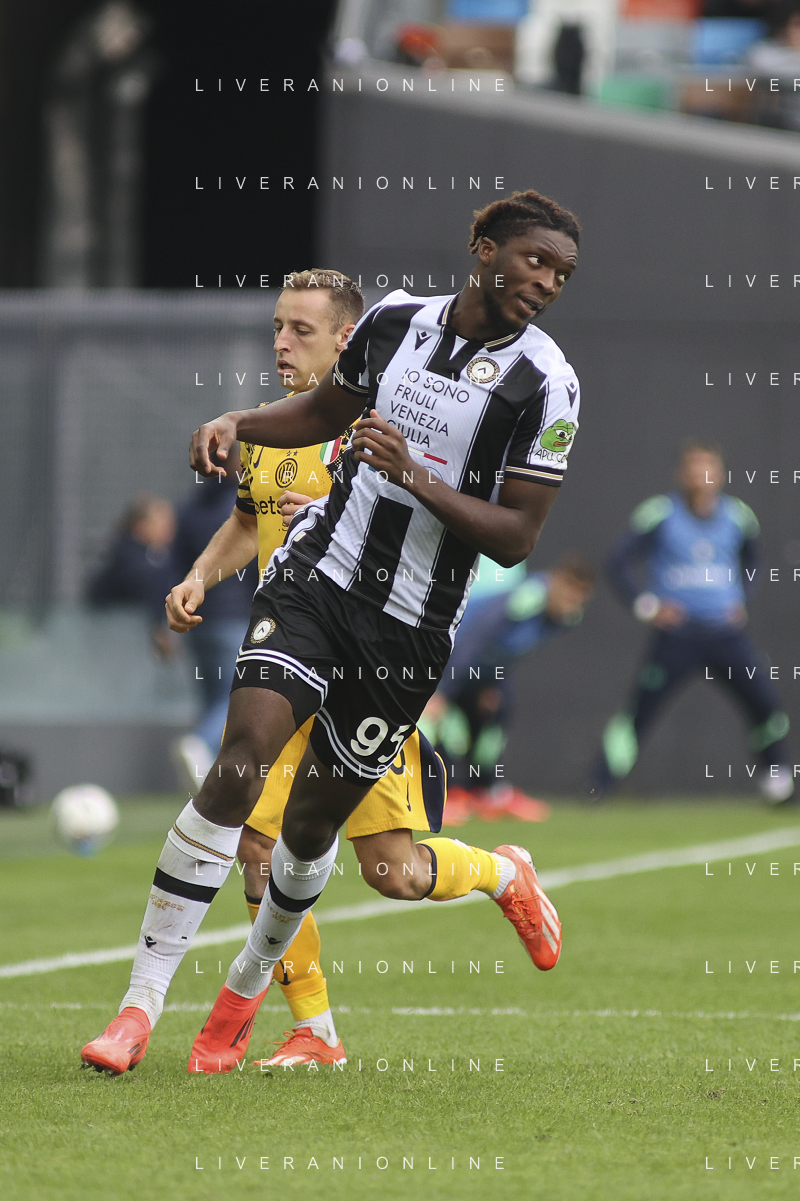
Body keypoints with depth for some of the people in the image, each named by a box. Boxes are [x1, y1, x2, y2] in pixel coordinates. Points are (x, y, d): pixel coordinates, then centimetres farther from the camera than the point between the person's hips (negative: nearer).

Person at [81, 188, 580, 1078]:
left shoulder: (544, 385, -8)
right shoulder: (395, 319, 3)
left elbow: (516, 538, -9)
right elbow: (326, 410, 22)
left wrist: (415, 477, -22)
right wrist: (236, 424, 4)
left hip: (406, 630, -2)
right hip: (316, 576, 2)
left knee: (313, 822, 7)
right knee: (239, 763, -17)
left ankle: (252, 981, 38)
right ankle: (142, 1000, -16)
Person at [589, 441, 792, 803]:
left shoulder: (738, 515, 6)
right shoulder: (660, 512, -5)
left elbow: (751, 558, 26)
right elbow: (618, 562, -2)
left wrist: (741, 599, 13)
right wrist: (647, 606, -10)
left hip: (726, 634, 3)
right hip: (676, 634, -3)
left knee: (766, 700, -7)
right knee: (641, 708, -10)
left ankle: (778, 782, 12)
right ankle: (600, 788, -2)